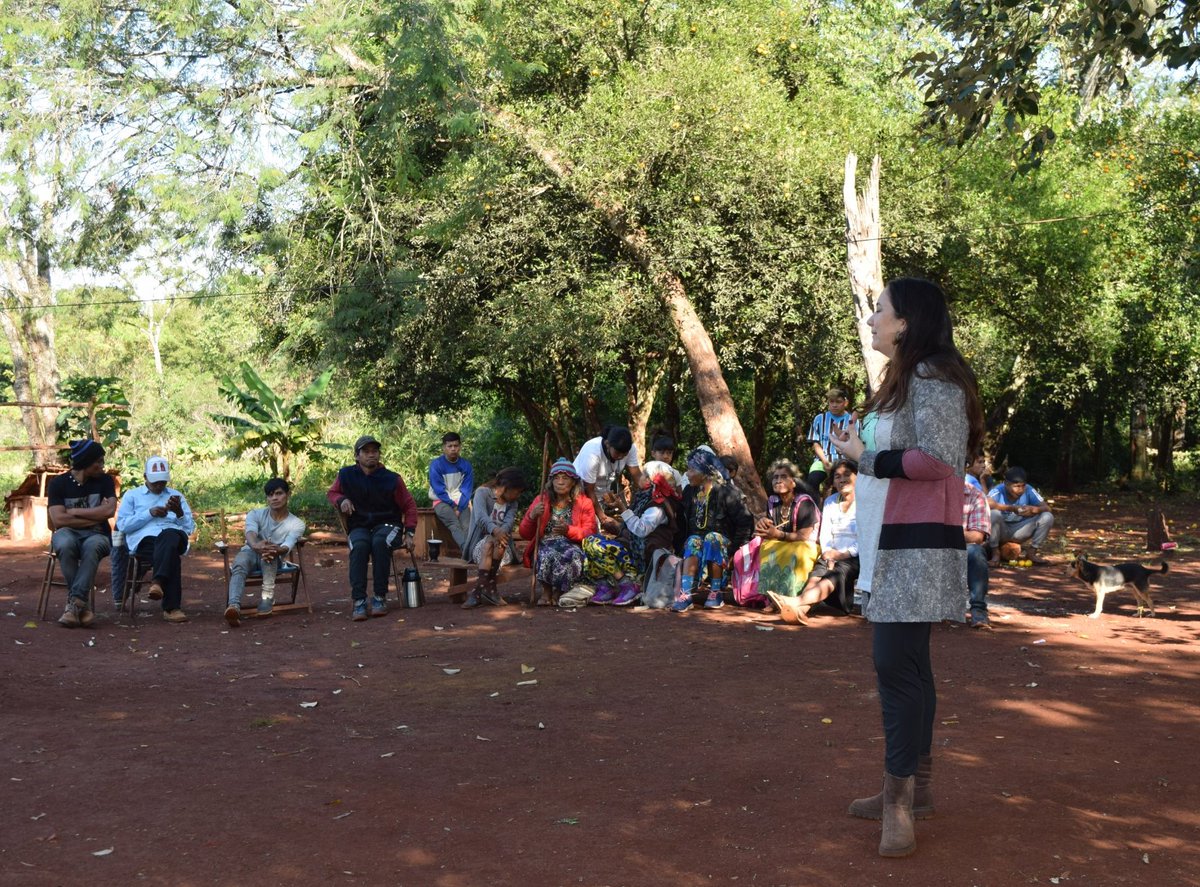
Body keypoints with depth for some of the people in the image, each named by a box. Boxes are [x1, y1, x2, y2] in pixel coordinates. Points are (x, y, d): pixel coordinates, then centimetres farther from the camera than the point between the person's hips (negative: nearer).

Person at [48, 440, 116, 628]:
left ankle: (73, 603, -44)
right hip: (68, 533, 0)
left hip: (96, 535, 0)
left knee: (93, 546, -39)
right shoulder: (58, 483, 2)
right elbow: (58, 519, -9)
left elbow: (110, 511, -10)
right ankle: (82, 603, -34)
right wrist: (95, 517, -7)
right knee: (65, 545, -39)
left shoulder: (104, 481, 6)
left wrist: (74, 511, -7)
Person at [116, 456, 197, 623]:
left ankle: (157, 582, -57)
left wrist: (179, 512, -1)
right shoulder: (132, 495, 24)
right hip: (145, 540, -1)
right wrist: (149, 513, -3)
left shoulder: (177, 496, 30)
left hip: (175, 537, 1)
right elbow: (122, 525, 8)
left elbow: (190, 528, 20)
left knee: (169, 535, -42)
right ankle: (172, 608, -47)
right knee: (172, 557, -40)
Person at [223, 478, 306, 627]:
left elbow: (287, 546, -23)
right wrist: (255, 546, -50)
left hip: (275, 560, 0)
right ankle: (234, 605, -60)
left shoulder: (296, 524, -4)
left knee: (270, 551, -37)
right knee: (239, 563, -37)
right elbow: (250, 532, -24)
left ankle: (268, 597, -34)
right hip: (251, 553, 1)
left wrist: (276, 550, -49)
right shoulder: (256, 514, 0)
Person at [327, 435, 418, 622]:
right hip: (359, 527, 1)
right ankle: (359, 601, -36)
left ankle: (380, 598, -29)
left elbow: (409, 505, 7)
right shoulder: (346, 475, 1)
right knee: (359, 546, -36)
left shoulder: (392, 479, -3)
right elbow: (332, 493, 19)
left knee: (380, 542, -37)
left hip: (387, 524, -1)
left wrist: (409, 533, -3)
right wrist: (341, 500, -5)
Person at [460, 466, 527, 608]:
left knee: (496, 542, -31)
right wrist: (495, 531, -42)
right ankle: (490, 587, -41)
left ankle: (479, 589, -36)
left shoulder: (512, 503, 14)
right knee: (489, 543, -35)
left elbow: (509, 523, -7)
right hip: (480, 545, -3)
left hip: (503, 549, 3)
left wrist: (501, 533, -32)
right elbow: (481, 517, -21)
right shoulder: (482, 492, -1)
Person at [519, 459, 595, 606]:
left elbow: (590, 533, -4)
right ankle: (546, 590, -10)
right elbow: (525, 534, 10)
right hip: (545, 545, 0)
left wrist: (569, 530, -23)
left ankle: (559, 591, -11)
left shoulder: (584, 503, 9)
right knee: (548, 555, -36)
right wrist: (532, 516, -12)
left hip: (571, 545, 0)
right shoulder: (541, 500, 11)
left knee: (572, 556, -36)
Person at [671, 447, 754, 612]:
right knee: (693, 542, -32)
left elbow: (746, 522, -10)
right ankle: (685, 594, -49)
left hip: (720, 542, -3)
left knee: (712, 538, -36)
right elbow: (682, 523, 13)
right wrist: (681, 544, -2)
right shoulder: (689, 492, 7)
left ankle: (716, 592, -27)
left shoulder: (725, 492, -9)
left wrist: (734, 548, -14)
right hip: (695, 538, 3)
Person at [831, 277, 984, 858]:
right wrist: (861, 446, 8)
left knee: (896, 663, -11)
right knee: (905, 663, 12)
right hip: (892, 544, 10)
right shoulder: (903, 378, 19)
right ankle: (915, 785, 20)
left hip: (917, 547, -10)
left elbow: (937, 458, -22)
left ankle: (899, 799, -7)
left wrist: (865, 458, -14)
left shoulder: (931, 375, -11)